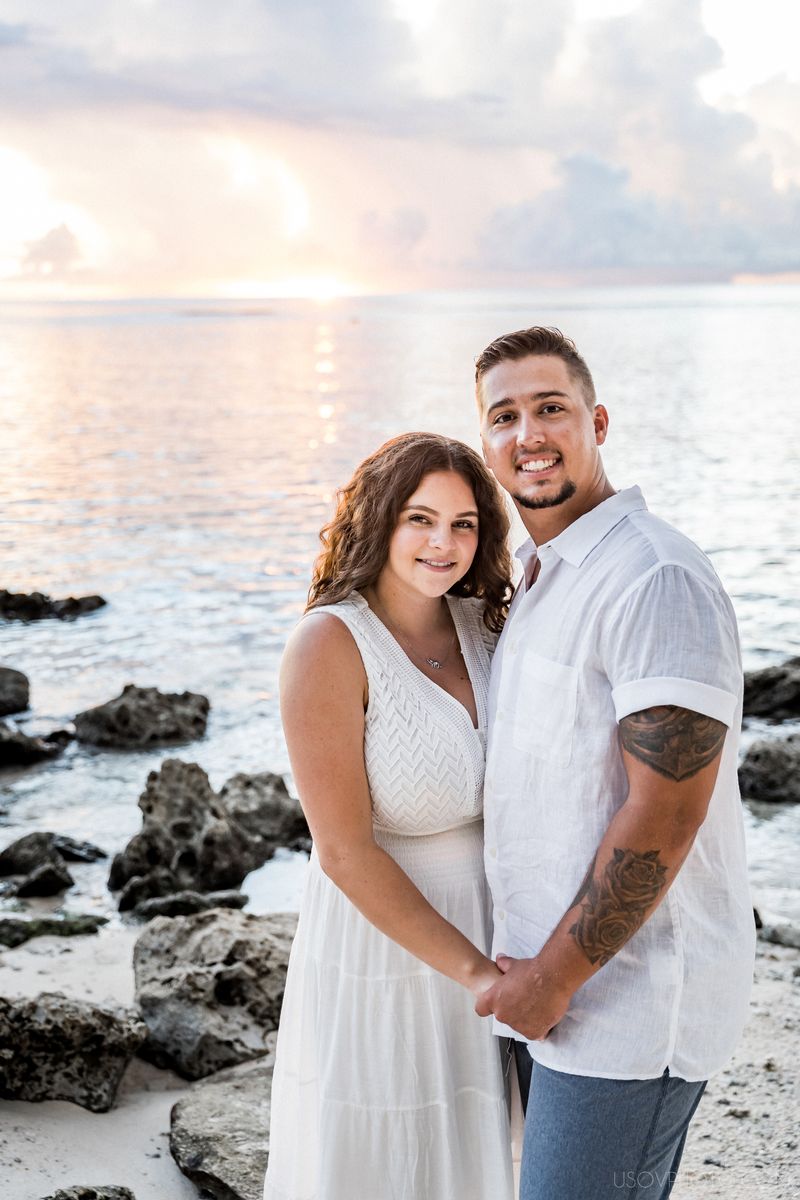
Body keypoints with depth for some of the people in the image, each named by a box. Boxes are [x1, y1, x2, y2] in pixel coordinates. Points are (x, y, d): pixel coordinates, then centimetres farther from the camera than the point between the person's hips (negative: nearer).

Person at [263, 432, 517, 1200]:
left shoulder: (479, 624, 1)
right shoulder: (329, 643, -18)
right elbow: (345, 852, -20)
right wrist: (474, 970, -20)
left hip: (481, 929, 6)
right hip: (379, 950, -6)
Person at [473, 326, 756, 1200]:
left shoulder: (656, 580, -19)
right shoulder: (535, 579, 12)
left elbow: (665, 812, -24)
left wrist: (553, 977, -17)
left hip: (632, 992, -9)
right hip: (555, 975, 9)